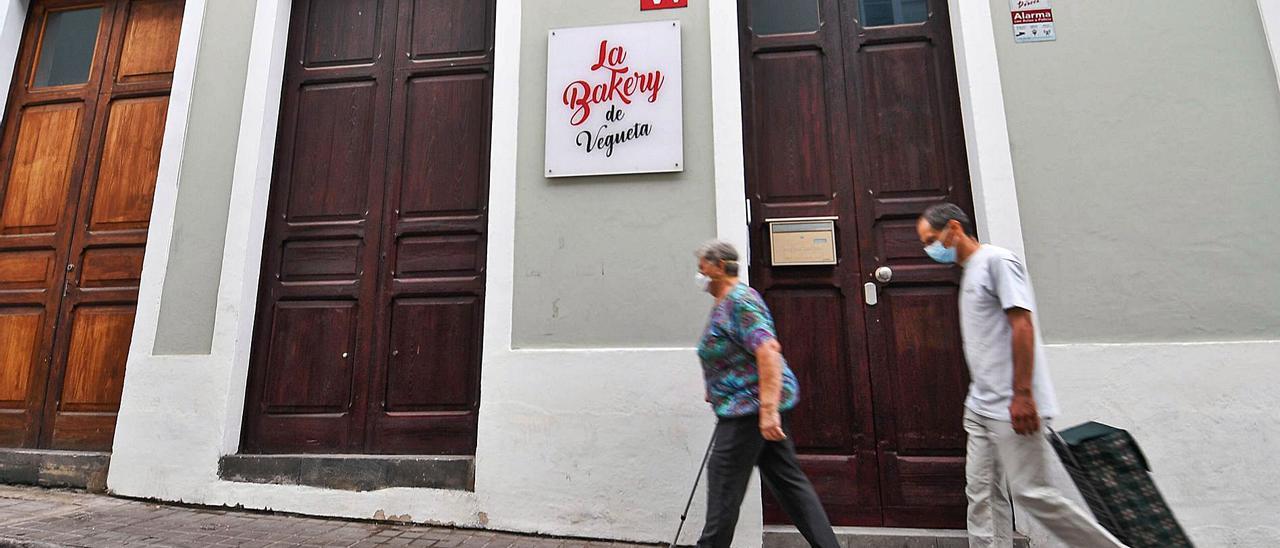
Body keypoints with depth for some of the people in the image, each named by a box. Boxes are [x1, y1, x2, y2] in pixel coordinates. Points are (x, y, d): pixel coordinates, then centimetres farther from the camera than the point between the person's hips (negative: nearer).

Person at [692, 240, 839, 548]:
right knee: (786, 479, 13)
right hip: (751, 406, 10)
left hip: (750, 405, -10)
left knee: (724, 482, 0)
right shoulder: (725, 303, 15)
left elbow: (768, 351, -27)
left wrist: (768, 410, -31)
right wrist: (717, 393, 26)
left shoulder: (740, 300, -16)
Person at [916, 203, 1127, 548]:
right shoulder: (970, 271, 17)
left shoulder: (996, 260, -9)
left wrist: (1022, 394, -21)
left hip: (1012, 408, -9)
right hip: (981, 407, 9)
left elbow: (1022, 324, -17)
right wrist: (979, 400, 18)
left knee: (1030, 493, -2)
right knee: (982, 493, 8)